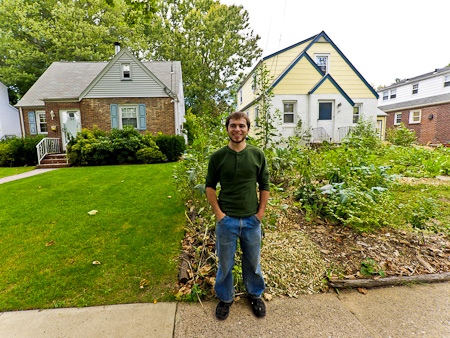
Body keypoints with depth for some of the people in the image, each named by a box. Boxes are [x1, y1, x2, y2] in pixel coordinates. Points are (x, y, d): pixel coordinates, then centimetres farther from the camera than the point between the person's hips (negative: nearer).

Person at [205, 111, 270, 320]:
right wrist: (218, 213, -6)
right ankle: (225, 298, 41)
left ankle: (255, 295, 46)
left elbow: (264, 185, 4)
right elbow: (210, 186, 2)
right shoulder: (218, 157, -5)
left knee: (253, 262, 19)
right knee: (225, 263, 16)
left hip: (252, 220, 1)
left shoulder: (258, 155, -3)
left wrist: (260, 213, -2)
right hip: (226, 220, -1)